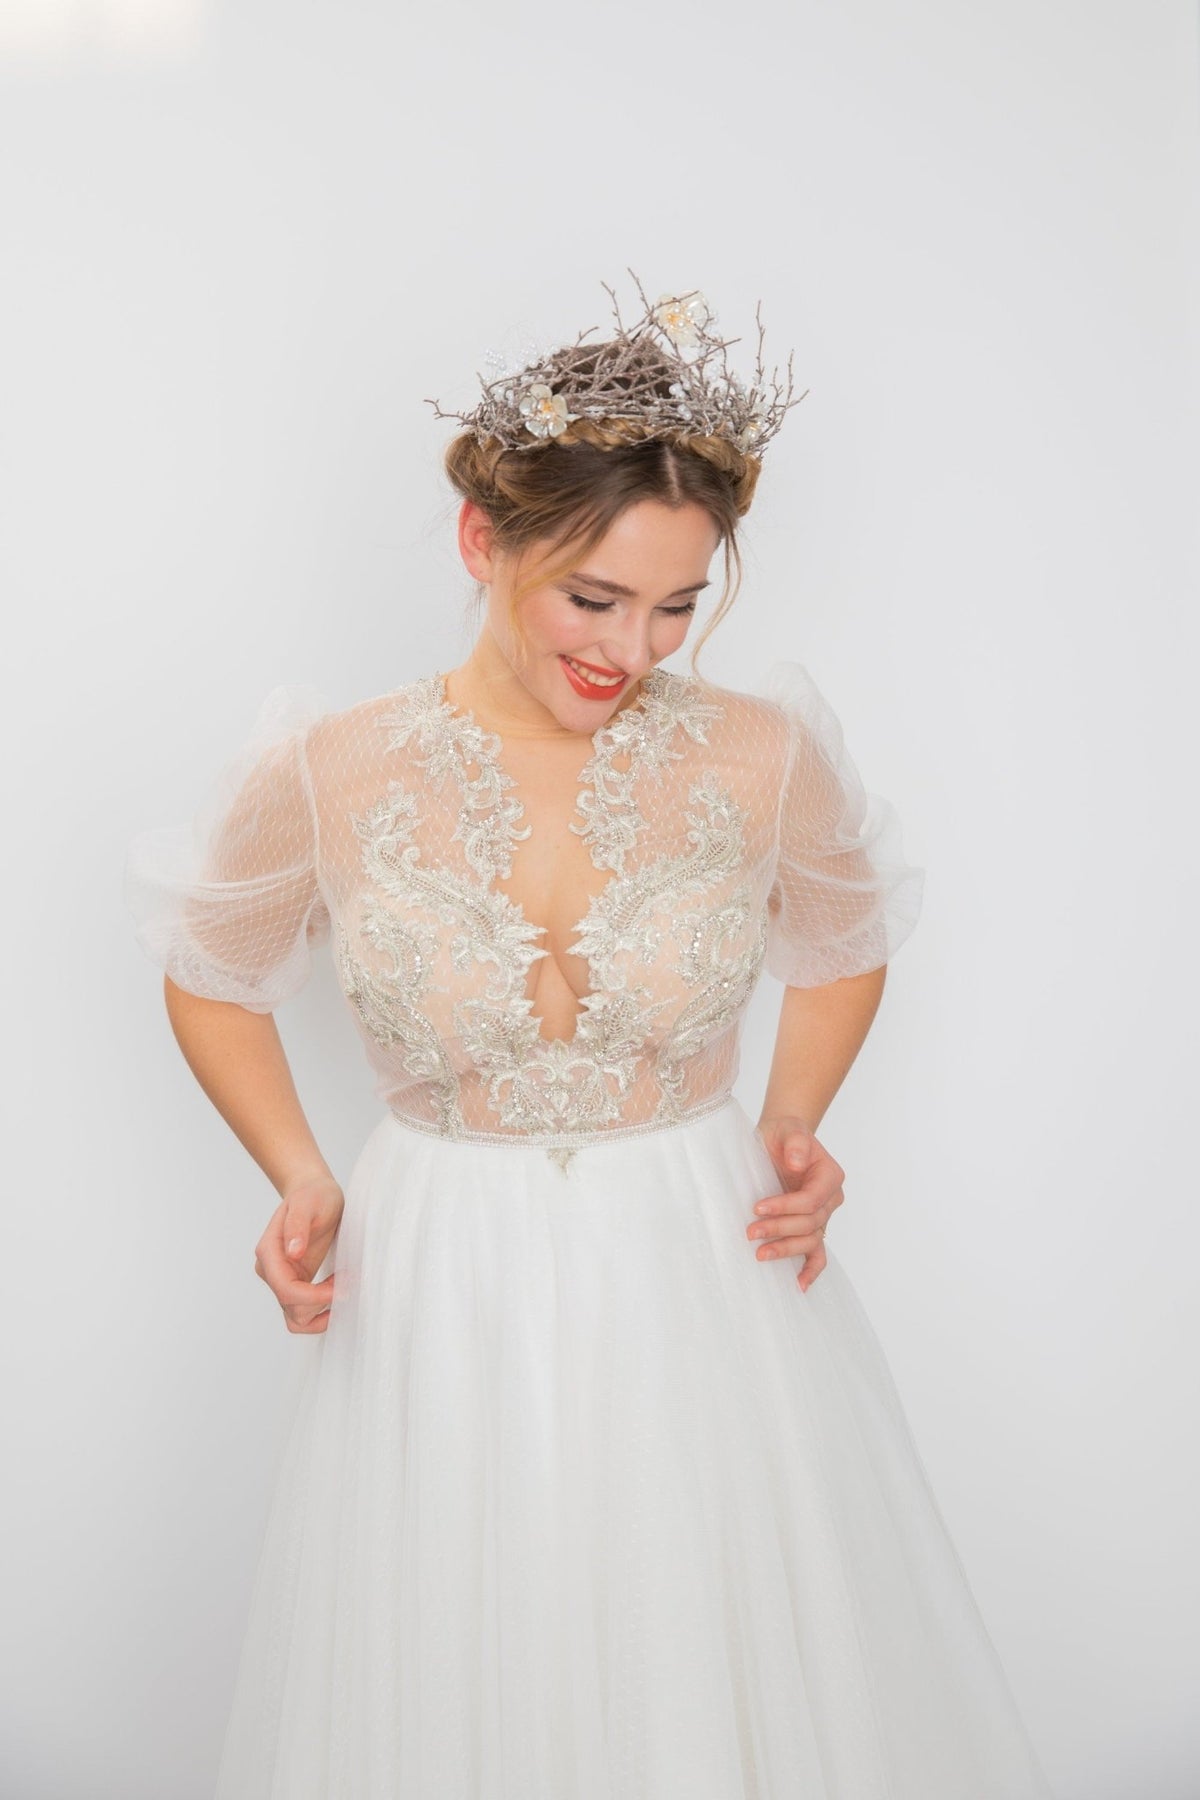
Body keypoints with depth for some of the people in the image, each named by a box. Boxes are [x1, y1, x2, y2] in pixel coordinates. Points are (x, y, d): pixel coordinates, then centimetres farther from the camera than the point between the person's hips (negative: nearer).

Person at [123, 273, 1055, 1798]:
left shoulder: (764, 758, -8)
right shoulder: (324, 777, -10)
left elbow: (845, 945, 12)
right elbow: (211, 980, 8)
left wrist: (793, 1125, -4)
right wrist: (300, 1184, -5)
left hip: (707, 1282, 1)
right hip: (439, 1299, 0)